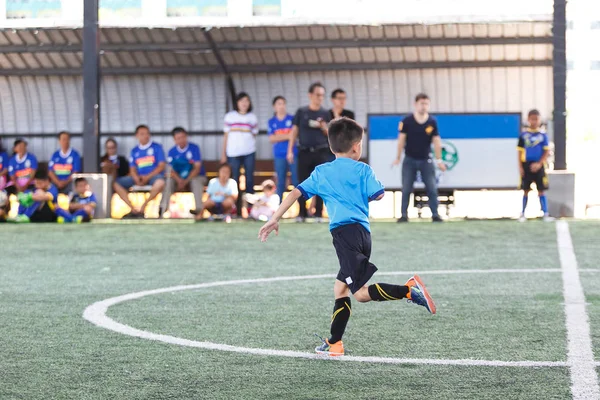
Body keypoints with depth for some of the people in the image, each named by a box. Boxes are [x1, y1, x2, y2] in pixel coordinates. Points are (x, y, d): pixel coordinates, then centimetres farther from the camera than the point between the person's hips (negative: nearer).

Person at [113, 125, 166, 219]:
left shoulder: (157, 147, 3)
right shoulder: (134, 151, 14)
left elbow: (161, 166, -4)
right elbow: (132, 169, 11)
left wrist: (147, 177, -15)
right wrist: (136, 179, -12)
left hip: (153, 176, -4)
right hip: (139, 177, 4)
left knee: (160, 182, -41)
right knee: (117, 184, -14)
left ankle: (143, 206, -27)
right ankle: (133, 209, -19)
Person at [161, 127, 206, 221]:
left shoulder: (194, 148, -8)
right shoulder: (172, 152, 0)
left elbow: (197, 168, -13)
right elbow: (172, 170, -4)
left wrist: (186, 181, -22)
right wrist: (179, 180, -25)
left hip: (197, 176, -2)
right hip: (179, 177, 3)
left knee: (196, 182, -36)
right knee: (169, 180, -26)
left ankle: (199, 210, -41)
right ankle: (163, 208, -31)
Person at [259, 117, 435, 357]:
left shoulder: (321, 173, 13)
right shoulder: (362, 170, 12)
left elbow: (296, 194, 11)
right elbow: (377, 194, 2)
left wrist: (274, 220, 16)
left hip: (345, 231, -4)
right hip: (363, 232, 4)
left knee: (361, 293, -14)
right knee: (340, 288, 16)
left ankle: (409, 290, -33)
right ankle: (334, 343, 15)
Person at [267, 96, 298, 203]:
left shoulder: (292, 119, 3)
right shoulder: (271, 122, 8)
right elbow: (272, 138, -2)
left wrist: (279, 137, -8)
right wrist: (288, 136, -8)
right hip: (279, 155, 2)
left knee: (297, 181, -4)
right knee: (280, 183, 6)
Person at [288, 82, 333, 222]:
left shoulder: (325, 114, 8)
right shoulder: (301, 112, 6)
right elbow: (294, 131, 7)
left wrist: (323, 127, -11)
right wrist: (290, 151, 1)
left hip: (321, 152, 1)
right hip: (304, 152, -1)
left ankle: (318, 214, 5)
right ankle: (302, 214, 6)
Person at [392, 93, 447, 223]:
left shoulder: (432, 122, -4)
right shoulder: (407, 121, -8)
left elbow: (436, 141, -1)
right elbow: (401, 139, -3)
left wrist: (439, 160, -2)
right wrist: (398, 157, -1)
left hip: (426, 160, 1)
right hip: (410, 160, -1)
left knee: (432, 188, -4)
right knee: (406, 189, -1)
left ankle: (435, 214, 2)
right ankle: (404, 215, 5)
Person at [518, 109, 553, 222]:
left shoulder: (543, 135, 0)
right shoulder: (524, 135, 2)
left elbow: (546, 152, -2)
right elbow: (520, 152, 4)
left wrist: (539, 164, -14)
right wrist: (520, 167, -3)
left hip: (538, 166, -1)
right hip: (526, 165, 1)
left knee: (541, 191, 0)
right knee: (526, 191, 7)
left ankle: (546, 214, 1)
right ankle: (522, 214, 15)